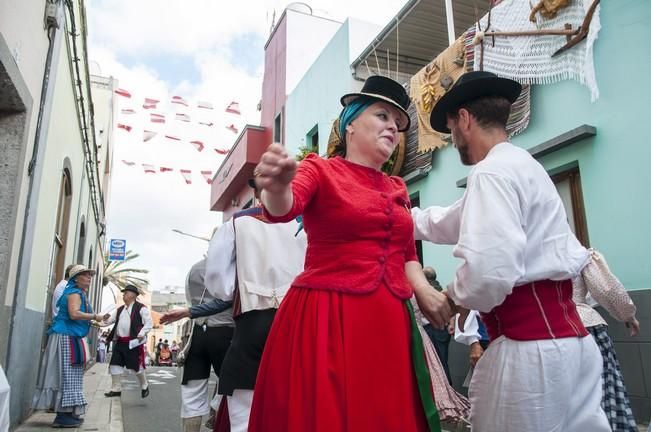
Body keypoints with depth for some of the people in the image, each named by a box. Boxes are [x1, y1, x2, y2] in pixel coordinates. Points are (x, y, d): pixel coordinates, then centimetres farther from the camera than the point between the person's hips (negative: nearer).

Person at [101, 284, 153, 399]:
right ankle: (116, 389, 15)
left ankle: (144, 386, 21)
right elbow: (109, 320, 14)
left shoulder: (141, 308, -5)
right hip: (120, 342, 7)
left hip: (133, 342, -7)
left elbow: (149, 323, -9)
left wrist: (141, 334, -20)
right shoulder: (120, 310, 17)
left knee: (136, 366, -1)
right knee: (115, 364, 4)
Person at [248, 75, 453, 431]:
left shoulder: (397, 189, 16)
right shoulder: (320, 170, -1)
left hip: (390, 322, 6)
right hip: (325, 319, -5)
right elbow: (285, 208, -21)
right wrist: (277, 188, -44)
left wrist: (423, 290, 2)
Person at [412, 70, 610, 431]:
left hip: (529, 345, -9)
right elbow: (449, 224, 28)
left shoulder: (491, 172, -15)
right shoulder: (519, 164, 18)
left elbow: (490, 271, -28)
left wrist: (455, 296, -6)